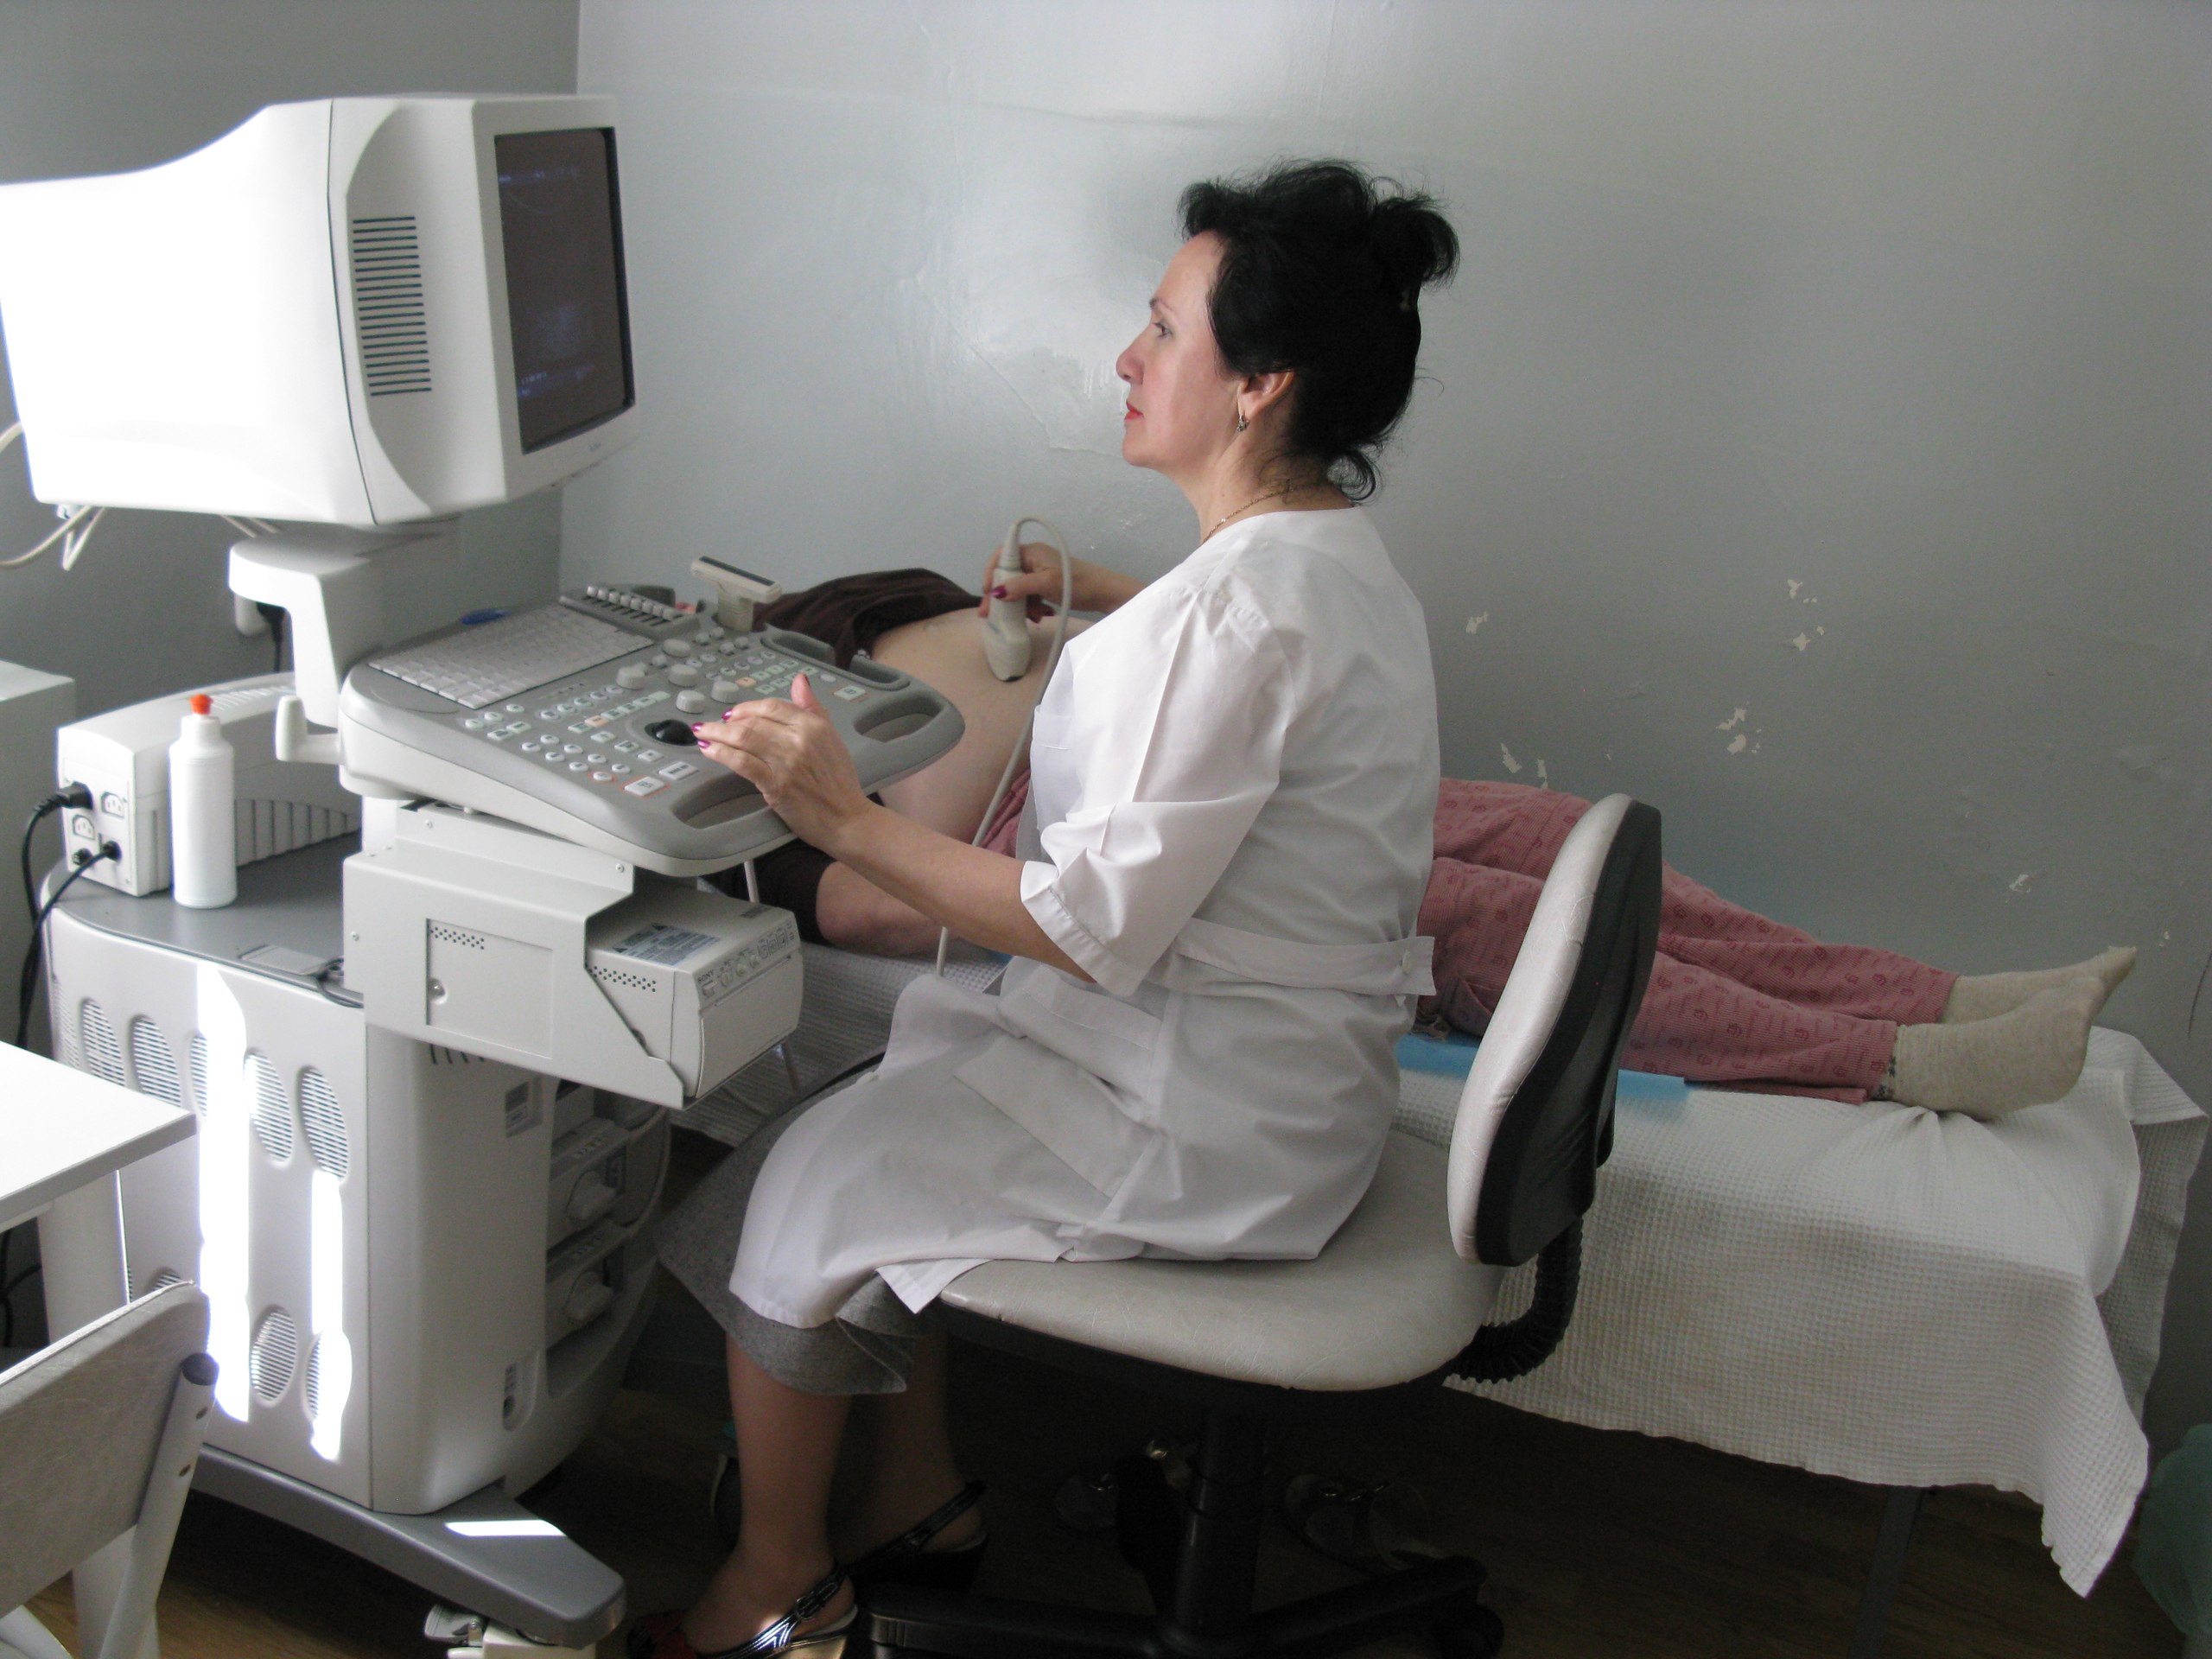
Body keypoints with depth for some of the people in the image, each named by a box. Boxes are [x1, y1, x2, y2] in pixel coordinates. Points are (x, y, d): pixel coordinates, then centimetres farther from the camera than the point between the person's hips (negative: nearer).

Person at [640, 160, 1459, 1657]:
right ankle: (921, 1500, 29)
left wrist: (843, 821, -24)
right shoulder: (1343, 558, 6)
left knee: (785, 1202, 3)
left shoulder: (1237, 606, -27)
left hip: (1199, 1125, -10)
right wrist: (1100, 597, 37)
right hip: (1289, 1080, 10)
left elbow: (1095, 927, -28)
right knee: (903, 1056, 20)